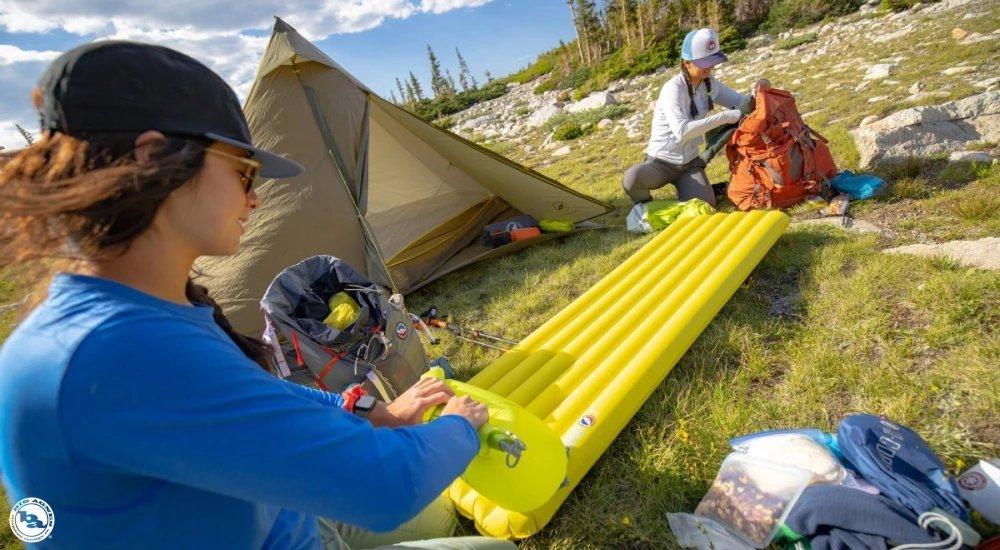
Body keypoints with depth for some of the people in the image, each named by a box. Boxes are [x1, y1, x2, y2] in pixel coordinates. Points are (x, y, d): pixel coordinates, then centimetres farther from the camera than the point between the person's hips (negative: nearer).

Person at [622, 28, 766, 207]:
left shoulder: (710, 84, 2)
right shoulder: (673, 89, -19)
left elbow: (741, 104, 8)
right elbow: (682, 131, -32)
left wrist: (756, 91, -14)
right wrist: (724, 117, -29)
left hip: (690, 163, 5)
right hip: (661, 162, -5)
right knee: (632, 178, -37)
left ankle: (685, 190, 19)